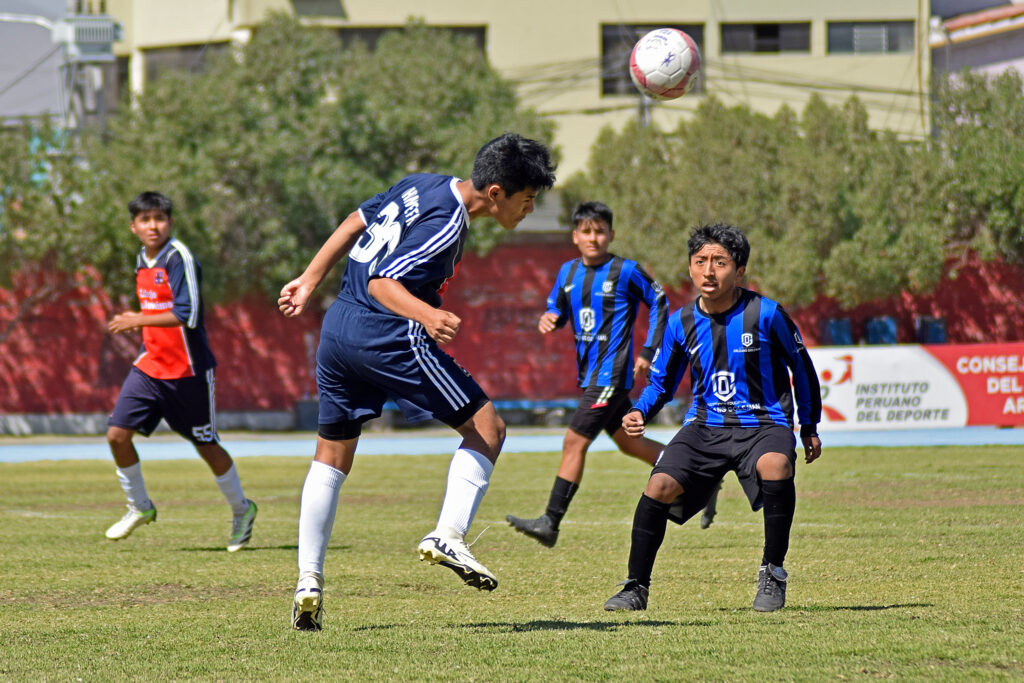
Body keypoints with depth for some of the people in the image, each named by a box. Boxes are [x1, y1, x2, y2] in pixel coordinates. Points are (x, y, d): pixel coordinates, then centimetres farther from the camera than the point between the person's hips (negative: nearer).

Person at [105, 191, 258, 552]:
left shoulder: (179, 258, -16)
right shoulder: (142, 261, 10)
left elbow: (187, 315, -25)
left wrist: (139, 320, -24)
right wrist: (139, 324, 13)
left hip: (188, 370, -7)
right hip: (150, 366, 7)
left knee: (206, 445, 4)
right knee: (117, 433, -6)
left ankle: (242, 509, 25)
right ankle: (139, 507, 13)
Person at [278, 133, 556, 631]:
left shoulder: (424, 186, 11)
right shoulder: (446, 224, -16)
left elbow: (356, 221, 20)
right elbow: (381, 281, -22)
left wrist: (310, 281, 29)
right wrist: (427, 315, -38)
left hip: (337, 327, 9)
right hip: (387, 336, -9)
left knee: (331, 457, 15)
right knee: (486, 427, -1)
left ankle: (308, 582, 10)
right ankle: (448, 536, -13)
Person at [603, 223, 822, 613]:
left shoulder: (765, 314, -10)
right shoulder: (682, 323, 0)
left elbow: (801, 367, 5)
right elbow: (661, 382, 13)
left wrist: (810, 428, 10)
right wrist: (640, 413, -9)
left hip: (764, 424, -3)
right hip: (706, 426, 3)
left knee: (775, 467, -37)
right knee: (660, 487, -21)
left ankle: (773, 573, -16)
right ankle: (636, 588, -2)